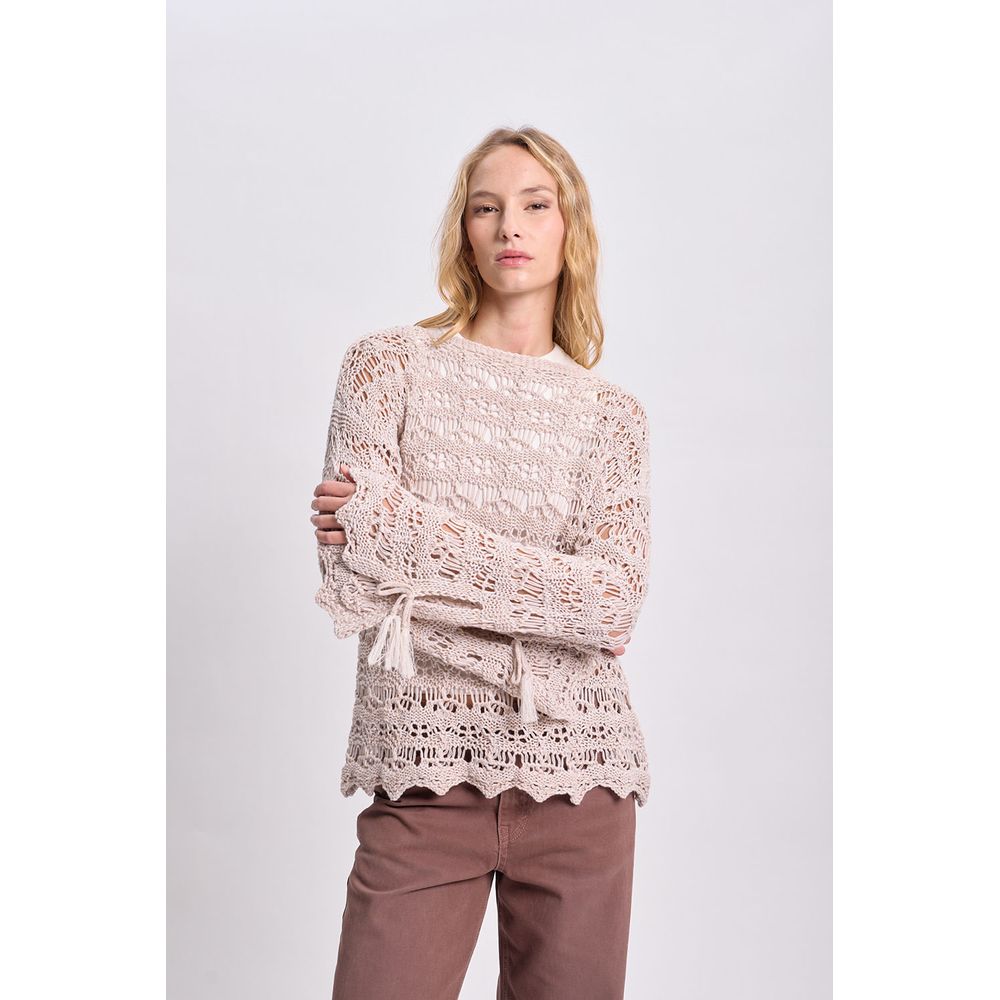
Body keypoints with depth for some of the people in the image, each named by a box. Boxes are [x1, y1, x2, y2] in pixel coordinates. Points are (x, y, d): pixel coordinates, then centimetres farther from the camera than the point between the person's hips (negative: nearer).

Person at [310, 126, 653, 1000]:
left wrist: (402, 528, -14)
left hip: (578, 768, 2)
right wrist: (560, 606, -8)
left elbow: (618, 598, -9)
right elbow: (350, 575, -10)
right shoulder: (390, 363, 2)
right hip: (425, 765, -1)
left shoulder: (614, 415, 8)